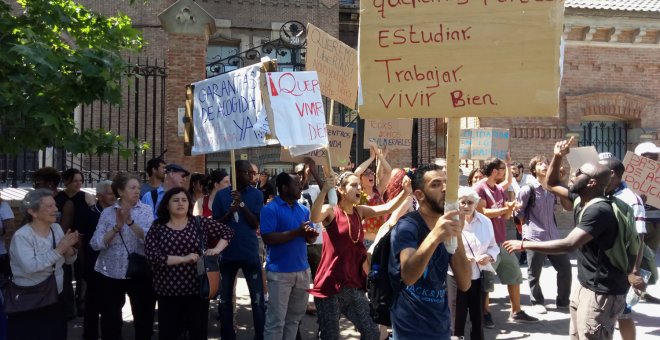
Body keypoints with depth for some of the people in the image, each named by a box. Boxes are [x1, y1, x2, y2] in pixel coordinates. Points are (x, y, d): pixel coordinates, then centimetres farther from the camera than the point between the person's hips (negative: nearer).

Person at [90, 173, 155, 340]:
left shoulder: (146, 210, -1)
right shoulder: (107, 212, 2)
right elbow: (96, 244, -6)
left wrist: (130, 222, -26)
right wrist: (117, 227, -18)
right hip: (110, 273, 1)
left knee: (144, 317, 6)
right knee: (110, 320, 10)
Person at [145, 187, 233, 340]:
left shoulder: (199, 223, 0)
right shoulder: (157, 228, -2)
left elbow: (227, 231, 6)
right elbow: (152, 255, -14)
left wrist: (216, 249, -11)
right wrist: (184, 259, -18)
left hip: (197, 288, 0)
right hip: (168, 291, 0)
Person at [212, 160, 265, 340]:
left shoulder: (256, 194, -1)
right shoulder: (221, 194, 0)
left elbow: (256, 224, -8)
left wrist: (242, 204, -19)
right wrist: (230, 212, -17)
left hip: (250, 254, -1)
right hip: (227, 253, 1)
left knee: (258, 300, -1)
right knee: (225, 299, 11)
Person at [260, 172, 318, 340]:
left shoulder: (303, 209, 12)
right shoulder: (270, 209, -8)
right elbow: (268, 238, -18)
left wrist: (311, 234, -8)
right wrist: (297, 232, -20)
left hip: (302, 270, 6)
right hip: (280, 271, -6)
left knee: (295, 316, 15)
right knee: (276, 319, -1)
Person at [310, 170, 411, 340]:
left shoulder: (359, 211, 8)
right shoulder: (330, 211, -9)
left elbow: (387, 208, -1)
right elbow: (314, 218, -30)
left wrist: (405, 193, -16)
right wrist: (324, 191, -41)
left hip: (353, 286, 6)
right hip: (329, 285, -6)